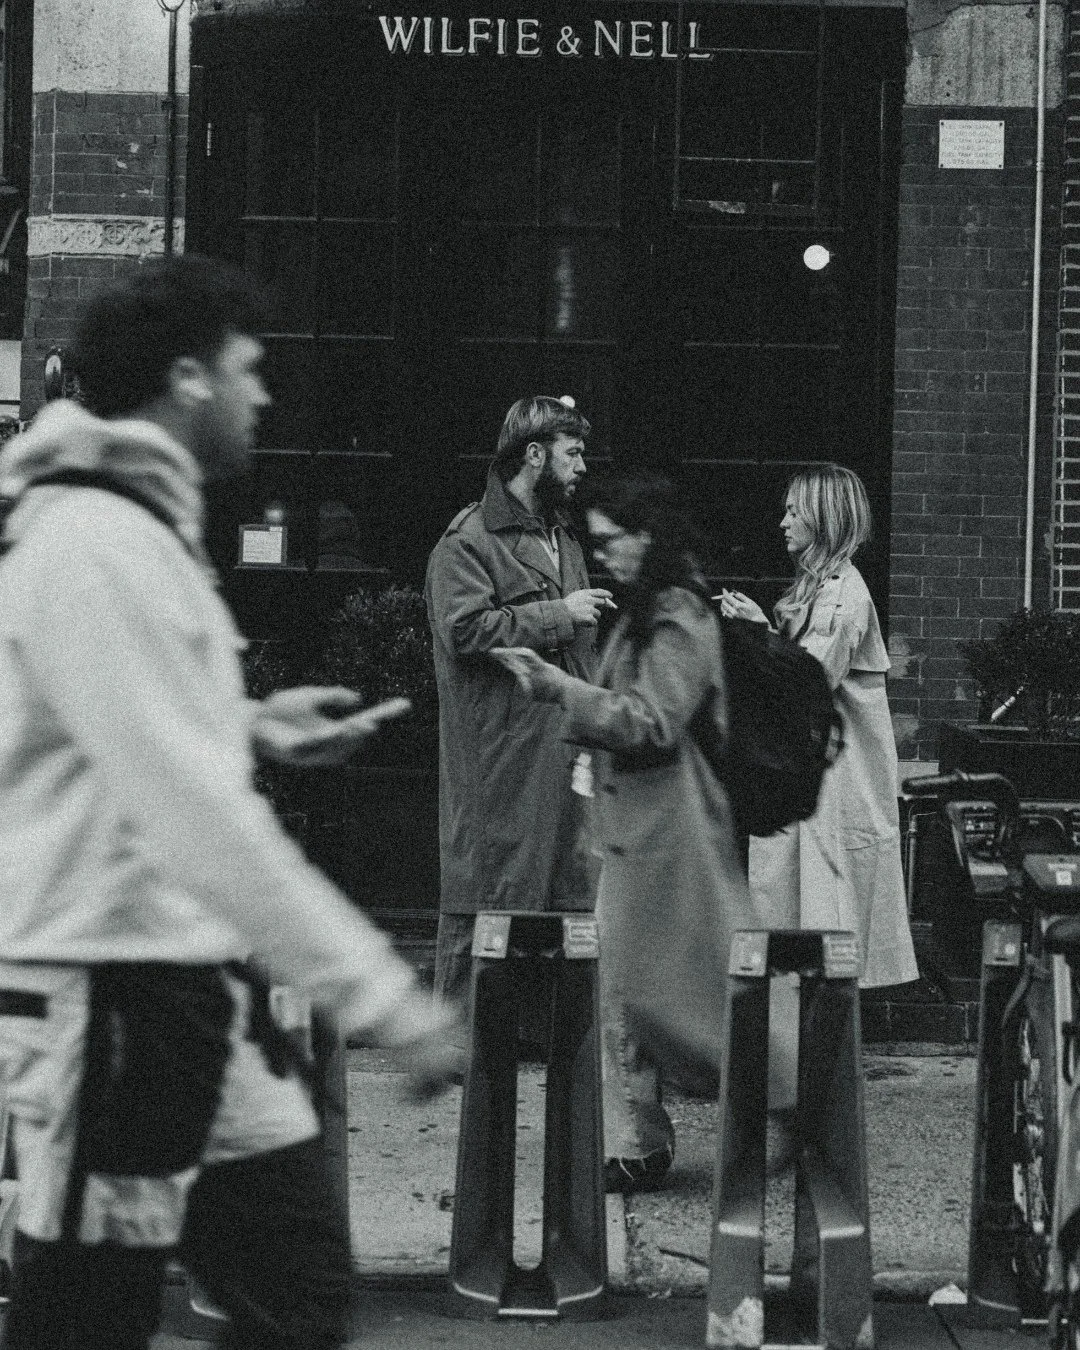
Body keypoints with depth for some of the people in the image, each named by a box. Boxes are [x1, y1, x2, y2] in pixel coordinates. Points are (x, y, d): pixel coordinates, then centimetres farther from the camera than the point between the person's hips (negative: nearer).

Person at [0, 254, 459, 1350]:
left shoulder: (139, 531, 13)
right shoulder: (96, 545, -19)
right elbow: (196, 816, -26)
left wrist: (250, 724, 12)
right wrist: (378, 994, -25)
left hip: (201, 997, 10)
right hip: (112, 1010, -10)